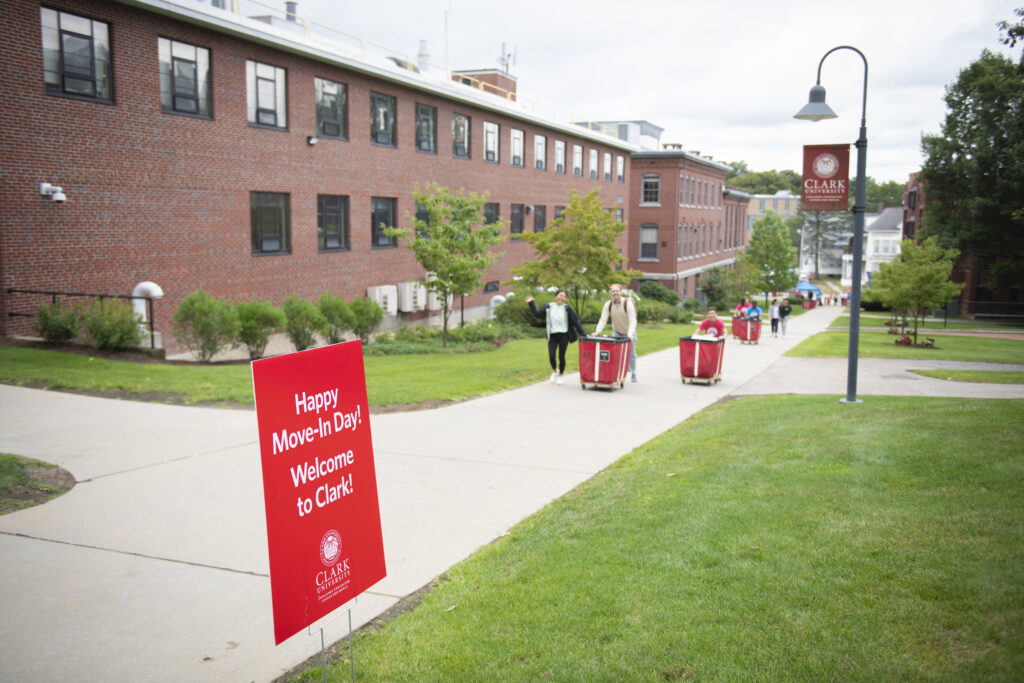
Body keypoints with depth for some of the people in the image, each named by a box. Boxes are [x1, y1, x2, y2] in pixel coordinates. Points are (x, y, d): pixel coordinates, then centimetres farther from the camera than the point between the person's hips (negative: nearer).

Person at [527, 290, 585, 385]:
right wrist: (531, 303, 11)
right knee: (551, 356, -9)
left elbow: (576, 322, 1)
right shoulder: (548, 307, 5)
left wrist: (583, 334, -4)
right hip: (552, 336, 1)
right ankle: (555, 371, 24)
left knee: (561, 357, 3)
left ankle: (560, 376, 26)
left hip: (563, 336, -1)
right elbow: (537, 314, 12)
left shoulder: (567, 308, 0)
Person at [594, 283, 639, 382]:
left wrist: (630, 334, -45)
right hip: (616, 332, 2)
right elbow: (603, 319, -18)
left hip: (628, 333, -2)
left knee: (631, 353, 9)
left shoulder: (628, 303, -25)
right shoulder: (608, 304, -14)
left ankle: (633, 373, 25)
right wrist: (598, 331, -33)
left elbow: (633, 321, -31)